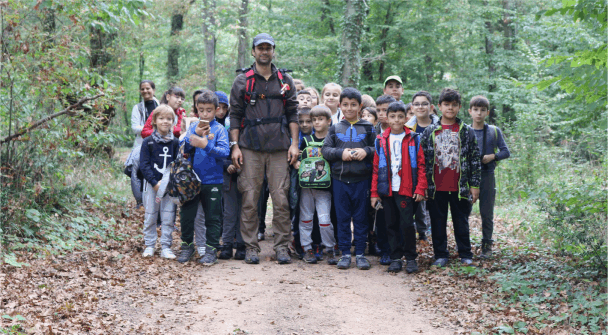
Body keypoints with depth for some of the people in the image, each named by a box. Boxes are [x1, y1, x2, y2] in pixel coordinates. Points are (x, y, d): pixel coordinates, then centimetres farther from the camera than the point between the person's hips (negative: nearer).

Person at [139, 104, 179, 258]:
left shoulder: (175, 142, 5)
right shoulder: (148, 142, -1)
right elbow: (144, 165, -4)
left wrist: (168, 182, -9)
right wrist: (155, 183, -14)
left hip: (169, 184, 1)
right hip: (151, 184, -1)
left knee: (168, 216, 0)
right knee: (150, 216, 4)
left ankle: (166, 247, 7)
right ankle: (149, 245, 15)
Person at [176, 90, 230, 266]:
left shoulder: (219, 129, -2)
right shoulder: (193, 127, 6)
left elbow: (224, 152, -13)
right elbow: (183, 149, -2)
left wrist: (206, 145, -26)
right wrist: (195, 135, -17)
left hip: (212, 180, -2)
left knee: (212, 217, 5)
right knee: (187, 214, 8)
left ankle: (212, 249, 14)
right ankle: (187, 246, 24)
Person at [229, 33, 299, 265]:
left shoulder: (285, 80, 12)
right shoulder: (243, 81, 8)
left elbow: (293, 114, 12)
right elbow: (235, 115, 7)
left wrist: (294, 144, 4)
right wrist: (235, 146, -1)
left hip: (279, 149, 1)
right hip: (250, 149, -1)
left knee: (281, 199, -3)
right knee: (250, 199, -1)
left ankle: (282, 246, 6)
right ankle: (251, 247, 7)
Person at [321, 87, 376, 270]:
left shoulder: (368, 128, 7)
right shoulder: (335, 129, 10)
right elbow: (325, 150, 4)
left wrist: (366, 151, -14)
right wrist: (340, 153, -12)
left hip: (362, 179, -1)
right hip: (340, 179, 1)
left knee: (361, 217, 4)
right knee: (343, 217, 5)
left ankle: (360, 253, 11)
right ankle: (345, 253, 12)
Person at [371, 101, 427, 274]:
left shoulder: (413, 139, 3)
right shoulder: (381, 141, 8)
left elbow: (421, 165, 2)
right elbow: (376, 168, 8)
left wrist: (420, 188, -6)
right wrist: (374, 192, 4)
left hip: (406, 189, -2)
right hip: (387, 190, 3)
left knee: (407, 224, -4)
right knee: (391, 225, 7)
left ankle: (411, 258, 11)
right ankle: (395, 258, 16)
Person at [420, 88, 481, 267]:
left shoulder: (467, 131, 4)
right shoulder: (430, 132, 6)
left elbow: (475, 160, 5)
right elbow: (422, 159, 7)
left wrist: (475, 185, -1)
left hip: (460, 187, -1)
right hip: (436, 188, 1)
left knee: (461, 222, 8)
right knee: (438, 223, 7)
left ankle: (465, 254, 19)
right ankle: (440, 255, 17)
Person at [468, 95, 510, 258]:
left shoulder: (494, 131, 5)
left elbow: (506, 151, 5)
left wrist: (492, 156, -12)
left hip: (487, 176, 0)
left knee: (487, 213, 4)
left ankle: (486, 245, 14)